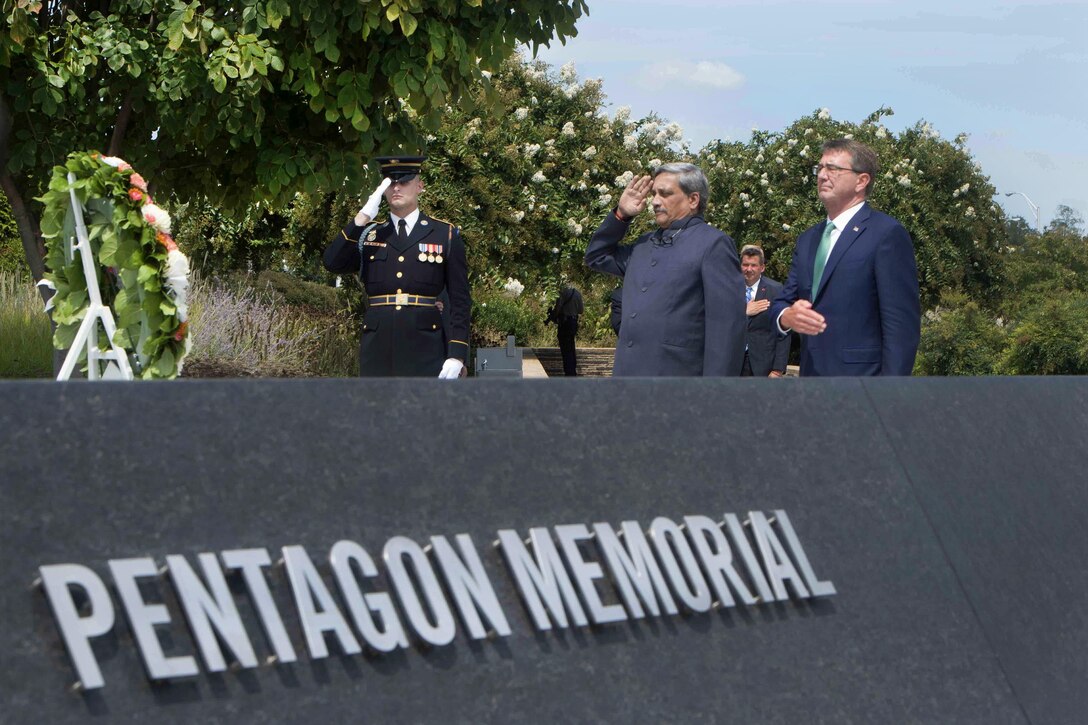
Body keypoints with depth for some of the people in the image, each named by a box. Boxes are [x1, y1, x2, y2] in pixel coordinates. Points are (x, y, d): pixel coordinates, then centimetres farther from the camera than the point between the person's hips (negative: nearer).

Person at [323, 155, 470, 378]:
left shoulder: (446, 235, 8)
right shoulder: (367, 234, 14)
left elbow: (460, 301, 4)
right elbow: (333, 263, -3)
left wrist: (457, 354, -6)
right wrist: (362, 217, -6)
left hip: (425, 349, -2)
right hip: (378, 349, 2)